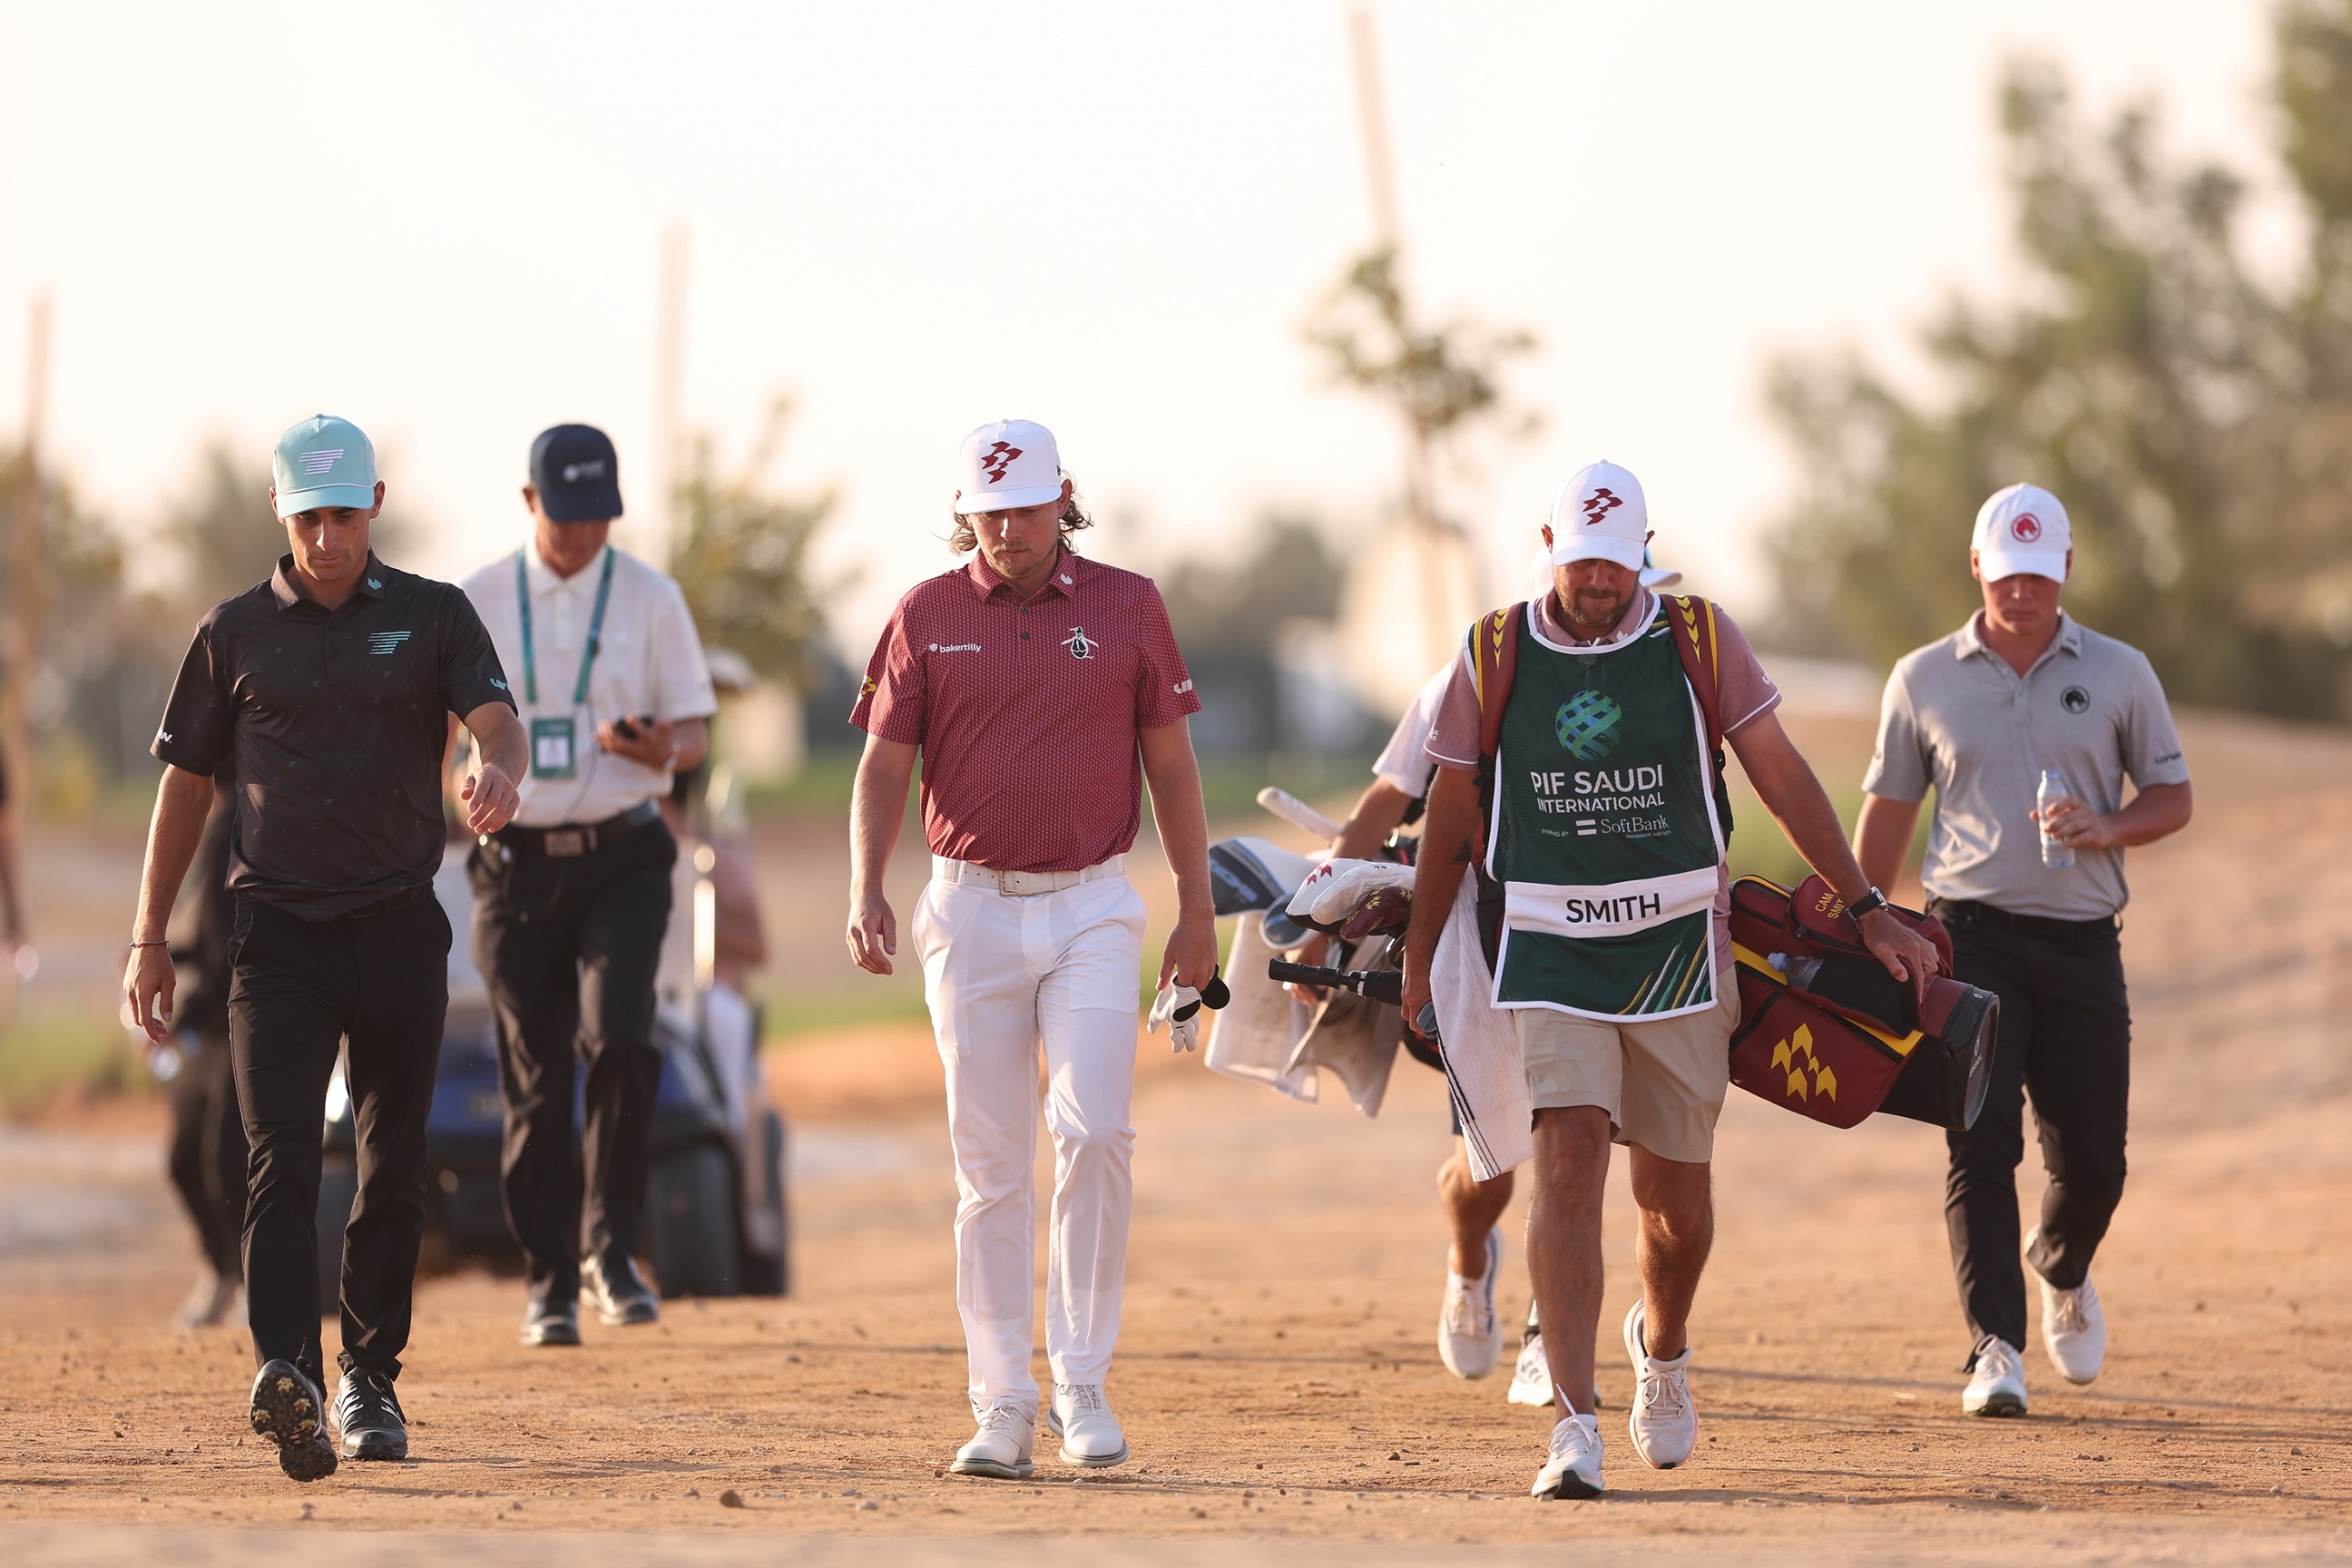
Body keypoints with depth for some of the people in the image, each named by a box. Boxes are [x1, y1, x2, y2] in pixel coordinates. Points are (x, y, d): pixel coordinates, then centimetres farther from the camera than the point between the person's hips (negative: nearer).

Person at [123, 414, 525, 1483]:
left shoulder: (433, 618, 6)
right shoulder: (236, 631, 8)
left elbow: (497, 721, -9)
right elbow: (186, 784, 12)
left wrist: (497, 772, -34)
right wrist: (149, 938, 7)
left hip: (399, 928, 1)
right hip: (278, 933, -1)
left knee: (394, 1170, 7)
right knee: (281, 1156, -16)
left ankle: (369, 1379, 21)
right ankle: (286, 1374, -30)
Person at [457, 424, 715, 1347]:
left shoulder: (651, 599, 4)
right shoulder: (478, 604, 5)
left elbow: (695, 731, 3)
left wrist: (659, 748, -20)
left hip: (622, 856, -1)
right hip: (518, 861, 1)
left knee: (620, 1040, -19)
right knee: (535, 1075, 1)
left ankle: (611, 1249, -4)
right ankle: (548, 1281, 9)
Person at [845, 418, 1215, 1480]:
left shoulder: (1126, 606, 4)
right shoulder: (926, 617, 4)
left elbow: (1168, 760, 7)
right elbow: (884, 766, 3)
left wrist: (1196, 910, 5)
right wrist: (866, 891, -12)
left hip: (1093, 911, -1)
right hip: (972, 909, 1)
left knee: (1092, 1131, -16)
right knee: (990, 1165, 2)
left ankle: (1080, 1383, -6)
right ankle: (1003, 1409, 6)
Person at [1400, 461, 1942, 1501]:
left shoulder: (1698, 641, 0)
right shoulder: (1493, 657, 2)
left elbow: (1782, 778, 4)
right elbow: (1451, 815, 12)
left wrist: (1868, 909, 0)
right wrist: (1417, 957, 15)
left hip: (1678, 944, 1)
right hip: (1550, 952, -1)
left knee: (1673, 1197, 7)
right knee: (1569, 1161, -17)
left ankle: (1662, 1346, 40)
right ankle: (1576, 1427, -20)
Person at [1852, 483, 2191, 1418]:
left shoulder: (2119, 675, 9)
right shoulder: (1923, 681, 9)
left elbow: (2173, 797, 10)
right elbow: (1886, 815, 13)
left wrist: (2105, 829, -11)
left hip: (2082, 946, 1)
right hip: (1971, 939, -1)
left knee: (2092, 1158, 2)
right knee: (1982, 1142, -13)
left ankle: (2063, 1272, 35)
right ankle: (1996, 1350, -15)